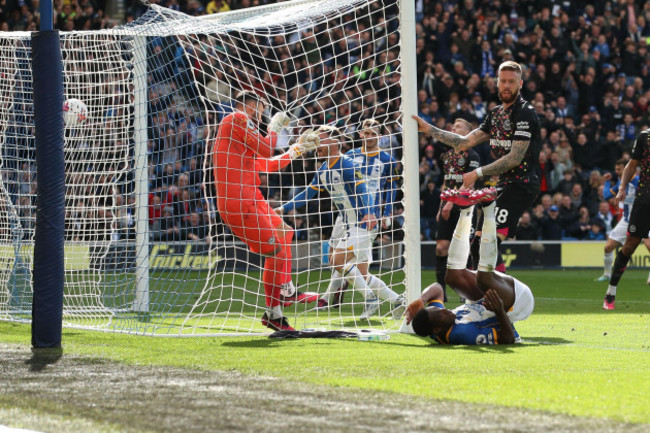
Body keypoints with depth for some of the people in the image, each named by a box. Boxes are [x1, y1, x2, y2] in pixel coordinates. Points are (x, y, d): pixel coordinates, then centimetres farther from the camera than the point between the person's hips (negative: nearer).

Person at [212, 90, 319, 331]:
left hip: (249, 201, 10)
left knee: (284, 232, 24)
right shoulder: (237, 118, -5)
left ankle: (287, 292, 28)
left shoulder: (237, 123, 25)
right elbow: (266, 150, -10)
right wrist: (274, 127, 7)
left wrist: (297, 150, 36)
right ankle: (272, 313, -1)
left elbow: (268, 164, 30)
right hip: (241, 202, -10)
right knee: (276, 250, -8)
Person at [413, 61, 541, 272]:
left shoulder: (525, 113, -12)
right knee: (479, 243, 9)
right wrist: (429, 129, 12)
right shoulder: (495, 113, 15)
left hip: (521, 185, -9)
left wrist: (478, 173, -12)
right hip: (503, 184, 9)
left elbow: (515, 158, -17)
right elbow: (465, 142, 17)